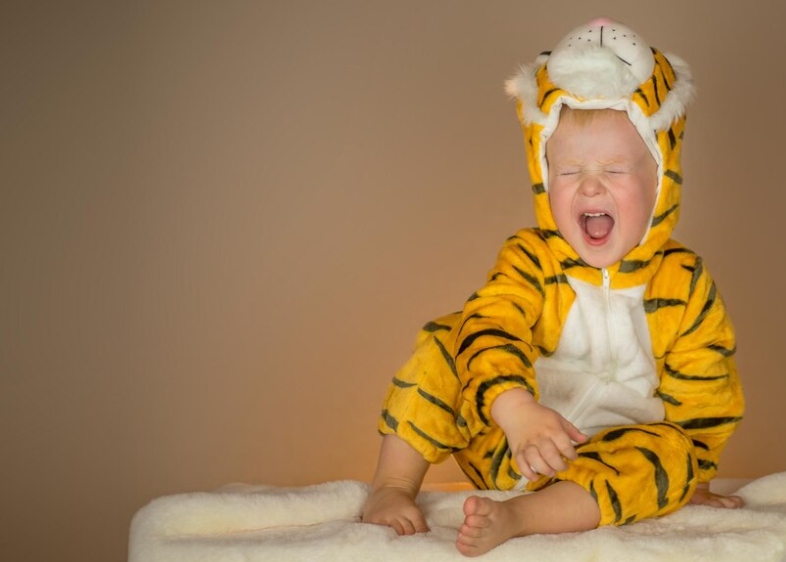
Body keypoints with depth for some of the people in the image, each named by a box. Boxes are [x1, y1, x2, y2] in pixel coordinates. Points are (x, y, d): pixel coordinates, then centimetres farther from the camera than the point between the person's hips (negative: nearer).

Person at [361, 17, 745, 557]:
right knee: (444, 344, -17)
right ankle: (392, 486, -12)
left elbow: (703, 395, 1)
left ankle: (516, 517, -39)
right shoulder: (530, 260, -10)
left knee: (671, 455, -31)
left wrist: (688, 479, 3)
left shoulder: (685, 283, -8)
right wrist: (516, 411, -47)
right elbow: (490, 330, -29)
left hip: (621, 462, 0)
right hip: (509, 446, 0)